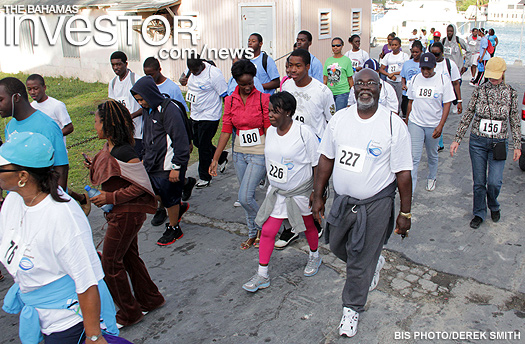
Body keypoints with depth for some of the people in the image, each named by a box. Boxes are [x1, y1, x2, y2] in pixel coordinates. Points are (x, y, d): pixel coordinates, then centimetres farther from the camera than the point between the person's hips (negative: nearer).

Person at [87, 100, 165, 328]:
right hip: (118, 212, 10)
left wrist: (111, 197, -22)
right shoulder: (108, 148, 5)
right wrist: (93, 167, 5)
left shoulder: (124, 153, -25)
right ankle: (149, 299, 37)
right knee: (128, 256, 20)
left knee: (110, 262, 2)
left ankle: (129, 313, 20)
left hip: (126, 214, -10)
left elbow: (141, 185, -23)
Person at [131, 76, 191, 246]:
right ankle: (179, 206, 38)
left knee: (170, 199, 6)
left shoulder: (169, 110, -19)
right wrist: (145, 158, 22)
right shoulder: (148, 110, 9)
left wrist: (176, 167, -21)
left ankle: (174, 229, 27)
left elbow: (180, 140, -21)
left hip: (168, 166, -9)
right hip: (152, 164, 9)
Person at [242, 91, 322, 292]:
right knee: (267, 231, 2)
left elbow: (317, 164, -14)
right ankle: (262, 275, 14)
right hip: (276, 192, 5)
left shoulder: (303, 132, -20)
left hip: (301, 192, -4)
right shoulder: (270, 131, -2)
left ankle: (315, 257, 47)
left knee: (308, 227, 18)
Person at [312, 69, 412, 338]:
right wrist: (318, 196, 6)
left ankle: (351, 309, 31)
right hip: (342, 200, 5)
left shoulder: (394, 125, -12)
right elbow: (326, 159, 6)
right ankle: (375, 262, 52)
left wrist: (405, 213, -8)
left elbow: (403, 173, -10)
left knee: (361, 262, 6)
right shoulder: (339, 118, 0)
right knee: (337, 247, 21)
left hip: (375, 204, -4)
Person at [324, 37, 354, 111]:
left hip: (342, 92, -4)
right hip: (330, 92, 4)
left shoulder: (346, 60, -1)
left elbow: (350, 78, 0)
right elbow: (325, 78, 13)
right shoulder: (328, 60, 10)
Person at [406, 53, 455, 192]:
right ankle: (410, 190, -5)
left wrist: (440, 126, -13)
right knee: (414, 157, -7)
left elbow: (447, 104, -6)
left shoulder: (443, 80, -6)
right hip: (415, 123, 0)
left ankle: (431, 178, 43)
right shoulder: (415, 79, 1)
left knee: (432, 155, 17)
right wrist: (407, 121, 15)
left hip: (434, 125, 0)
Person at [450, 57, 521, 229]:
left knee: (495, 182, -7)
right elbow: (467, 116, 4)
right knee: (479, 181, 5)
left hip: (499, 143, 0)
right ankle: (479, 213, 23)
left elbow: (515, 121, 6)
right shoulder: (479, 90, 0)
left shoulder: (511, 93, 0)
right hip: (477, 141, 1)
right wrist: (457, 139, 0)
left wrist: (517, 145, 5)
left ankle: (494, 206, 25)